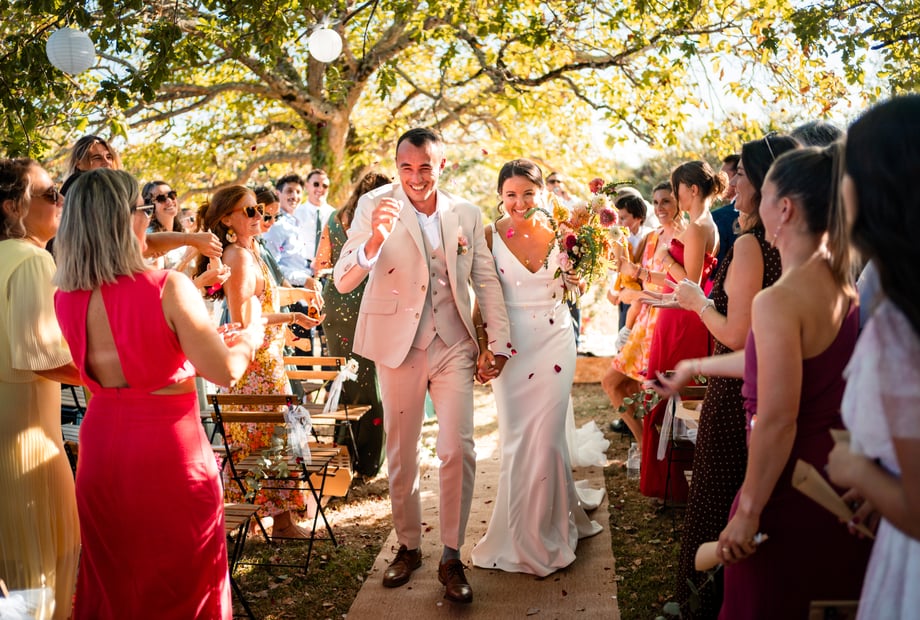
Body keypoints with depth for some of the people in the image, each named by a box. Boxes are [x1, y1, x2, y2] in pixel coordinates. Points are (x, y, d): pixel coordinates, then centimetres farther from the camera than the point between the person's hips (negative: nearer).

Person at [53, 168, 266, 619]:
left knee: (111, 581, 23)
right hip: (168, 452, -5)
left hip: (101, 447, 5)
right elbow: (224, 372, -17)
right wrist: (249, 339, 4)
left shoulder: (65, 298, -3)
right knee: (179, 584, 15)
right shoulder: (169, 288, -21)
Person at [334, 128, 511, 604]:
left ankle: (451, 558, 13)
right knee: (401, 457, 11)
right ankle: (408, 548, 32)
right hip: (398, 348, -1)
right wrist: (375, 238, -32)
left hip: (453, 347, 1)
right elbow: (343, 282, -14)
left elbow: (486, 279, 10)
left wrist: (499, 341, 5)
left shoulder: (466, 214, 2)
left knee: (458, 452, -4)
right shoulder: (375, 206, -7)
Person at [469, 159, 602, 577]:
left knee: (546, 436, 1)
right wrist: (481, 341, -7)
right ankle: (521, 533, 25)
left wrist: (576, 281, -9)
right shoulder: (491, 236, -4)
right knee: (515, 439, 4)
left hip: (554, 341, 1)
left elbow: (576, 288, 13)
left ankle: (546, 528, 24)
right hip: (509, 345, -1)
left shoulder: (559, 233, 1)